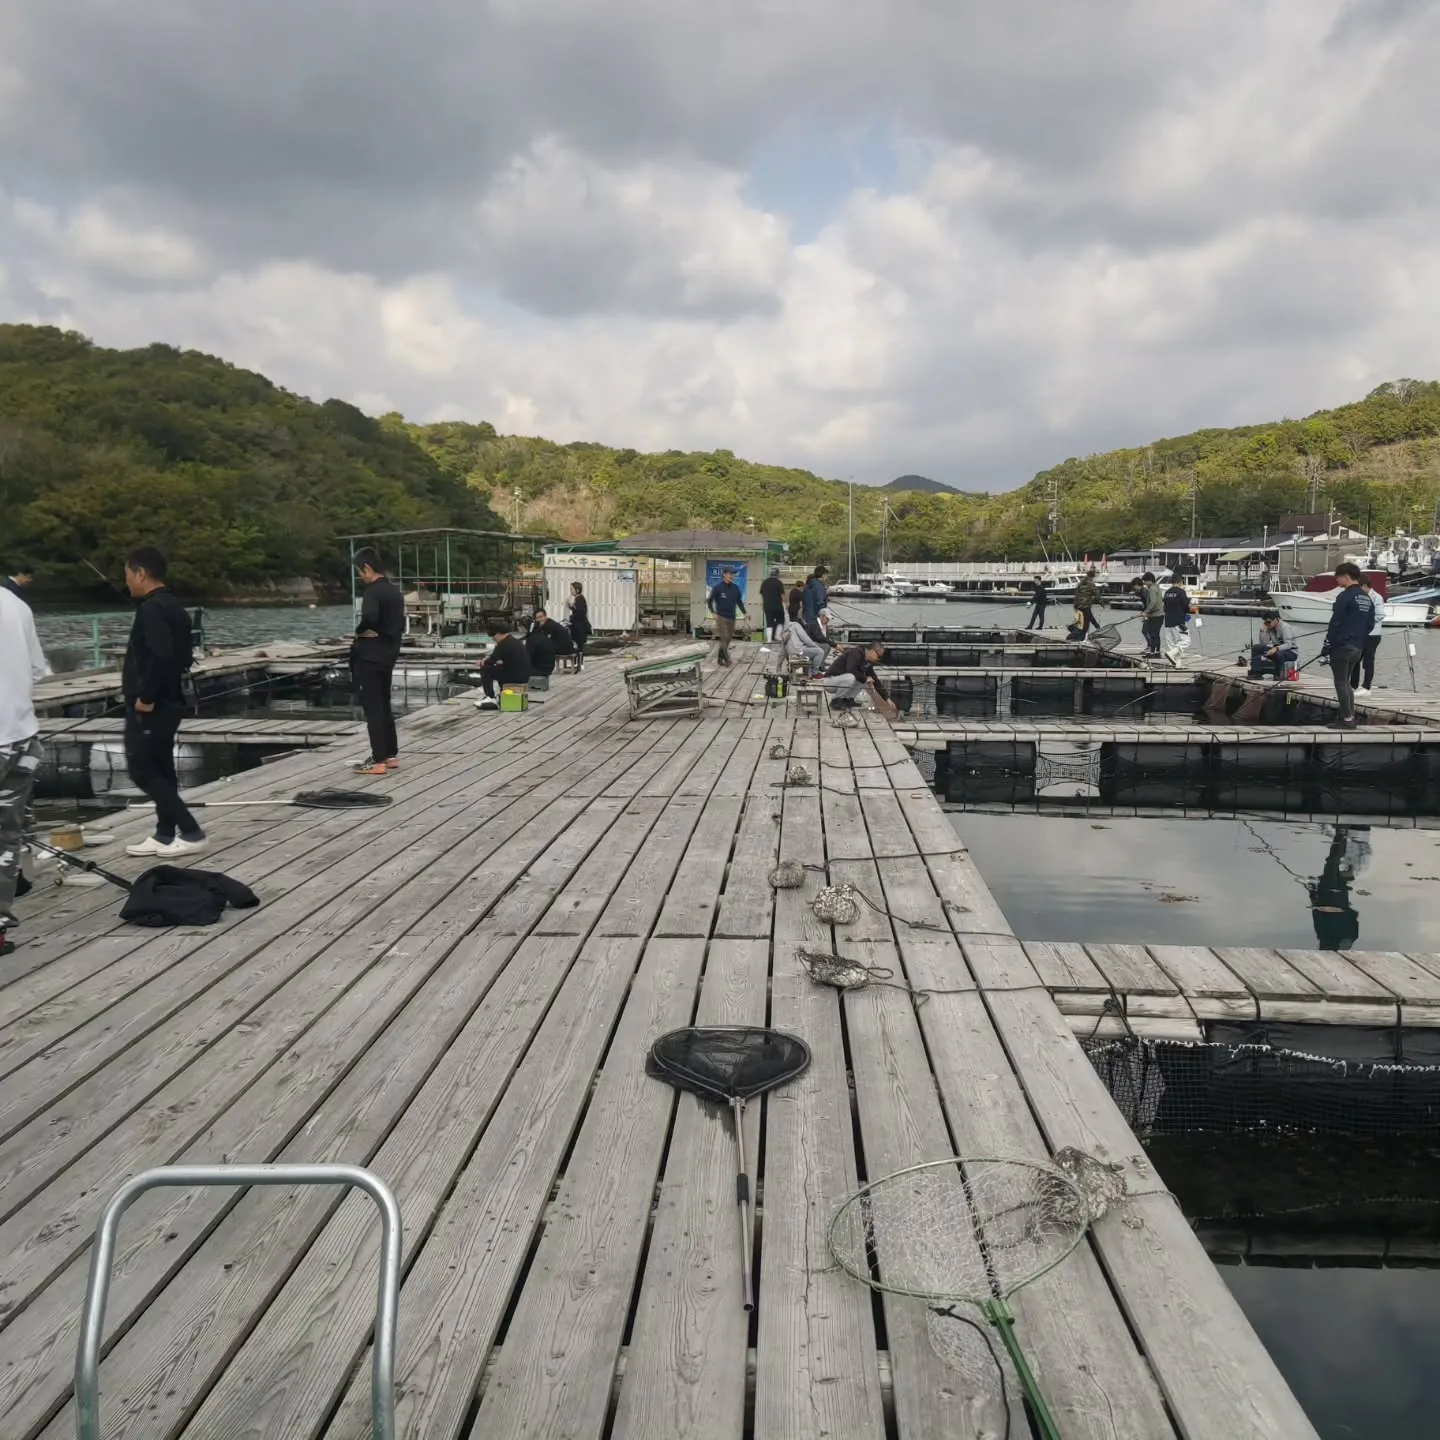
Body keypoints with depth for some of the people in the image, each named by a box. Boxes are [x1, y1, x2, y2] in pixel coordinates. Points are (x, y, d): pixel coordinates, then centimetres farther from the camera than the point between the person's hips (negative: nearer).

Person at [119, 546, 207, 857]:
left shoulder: (151, 608, -18)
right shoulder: (174, 607, 13)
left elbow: (160, 656, -28)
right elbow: (183, 655, 17)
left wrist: (145, 696, -22)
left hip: (150, 705, -10)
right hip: (169, 700, 10)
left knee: (142, 770, -5)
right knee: (160, 768, 14)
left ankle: (190, 831, -5)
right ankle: (165, 835, 20)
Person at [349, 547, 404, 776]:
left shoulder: (373, 592, -16)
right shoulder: (395, 591, 11)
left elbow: (369, 617, -34)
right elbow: (400, 624, 16)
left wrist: (359, 631, -15)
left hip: (369, 657, -9)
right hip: (389, 655, 9)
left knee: (372, 708, -4)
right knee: (384, 706, 17)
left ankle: (378, 761, -2)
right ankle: (392, 755, 21)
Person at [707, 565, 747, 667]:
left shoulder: (735, 588, 5)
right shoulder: (718, 588, -8)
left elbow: (739, 601, 14)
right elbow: (709, 601, -1)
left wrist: (744, 613, 4)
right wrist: (713, 613, -10)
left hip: (732, 617, 5)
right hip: (721, 617, -5)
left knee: (728, 638, 9)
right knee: (724, 638, -12)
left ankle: (721, 658, 20)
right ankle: (726, 658, -9)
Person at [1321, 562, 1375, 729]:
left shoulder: (1345, 596, -15)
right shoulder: (1367, 599, 11)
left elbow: (1335, 623, -16)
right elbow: (1370, 624, 15)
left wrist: (1327, 645, -10)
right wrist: (1360, 642, 20)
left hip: (1341, 646, -8)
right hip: (1357, 648, 8)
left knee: (1340, 682, -2)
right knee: (1346, 681, 17)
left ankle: (1347, 719, -3)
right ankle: (1350, 717, 18)